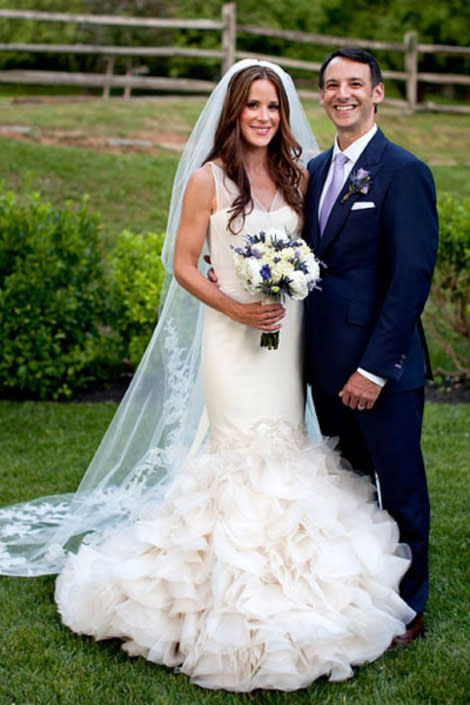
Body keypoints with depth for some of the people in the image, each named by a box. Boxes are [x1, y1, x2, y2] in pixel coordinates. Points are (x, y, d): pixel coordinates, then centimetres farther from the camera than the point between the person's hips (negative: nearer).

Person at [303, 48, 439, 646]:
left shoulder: (404, 172, -12)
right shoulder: (316, 169, 11)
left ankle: (408, 609, 27)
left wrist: (375, 367, -19)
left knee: (400, 488, 9)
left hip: (383, 367, -7)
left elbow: (412, 278, -17)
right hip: (327, 362, 7)